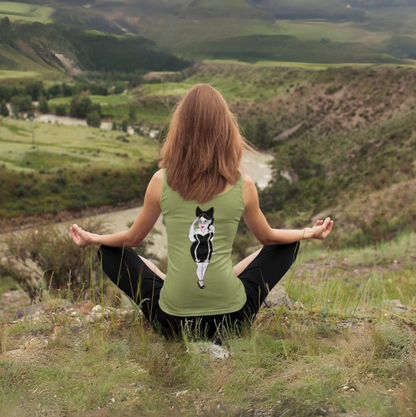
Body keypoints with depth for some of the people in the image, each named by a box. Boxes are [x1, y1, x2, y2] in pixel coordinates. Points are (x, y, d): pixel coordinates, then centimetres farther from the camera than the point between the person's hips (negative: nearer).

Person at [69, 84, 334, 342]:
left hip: (172, 320, 0)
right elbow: (268, 237, 11)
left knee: (110, 252, 21)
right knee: (289, 245, 22)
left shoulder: (161, 181, -7)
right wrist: (308, 233, 30)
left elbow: (133, 239, 7)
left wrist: (92, 238, 28)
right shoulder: (244, 185, -7)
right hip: (232, 316, 1)